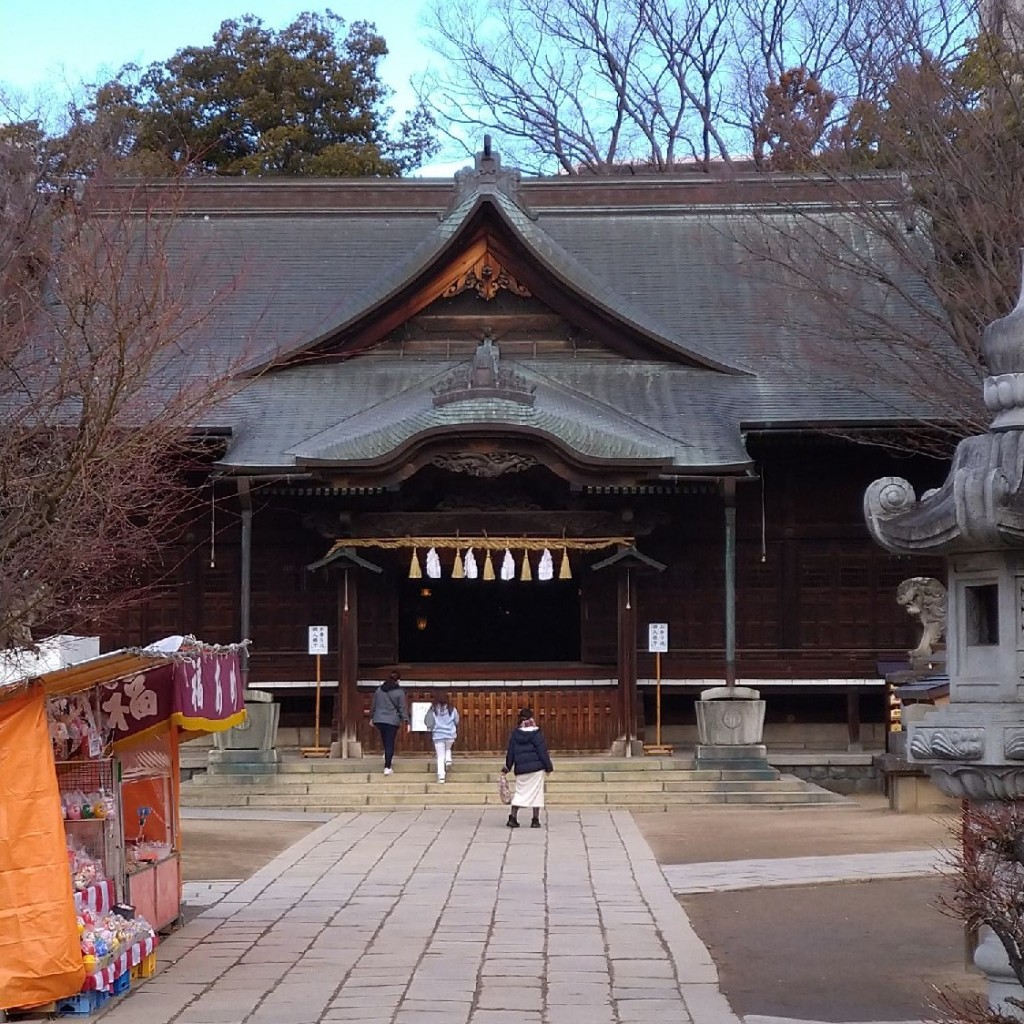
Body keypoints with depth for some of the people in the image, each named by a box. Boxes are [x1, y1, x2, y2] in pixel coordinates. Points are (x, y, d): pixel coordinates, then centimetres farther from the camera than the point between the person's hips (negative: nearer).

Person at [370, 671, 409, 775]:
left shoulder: (379, 689, 7)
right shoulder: (399, 692, -6)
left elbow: (373, 705, 15)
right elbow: (402, 708, -6)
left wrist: (371, 717, 27)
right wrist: (406, 721, -2)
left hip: (378, 720, 4)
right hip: (392, 721, -4)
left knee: (384, 738, 25)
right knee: (390, 743, -1)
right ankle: (387, 767, -4)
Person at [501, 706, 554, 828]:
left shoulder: (515, 734, 4)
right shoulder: (536, 734, -7)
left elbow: (510, 752, 8)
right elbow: (543, 751, -6)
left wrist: (507, 768, 15)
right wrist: (548, 767, 1)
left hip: (520, 768, 3)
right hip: (536, 768, -3)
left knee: (520, 792, 12)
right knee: (536, 792, 4)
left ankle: (512, 817, 2)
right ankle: (535, 820, 3)